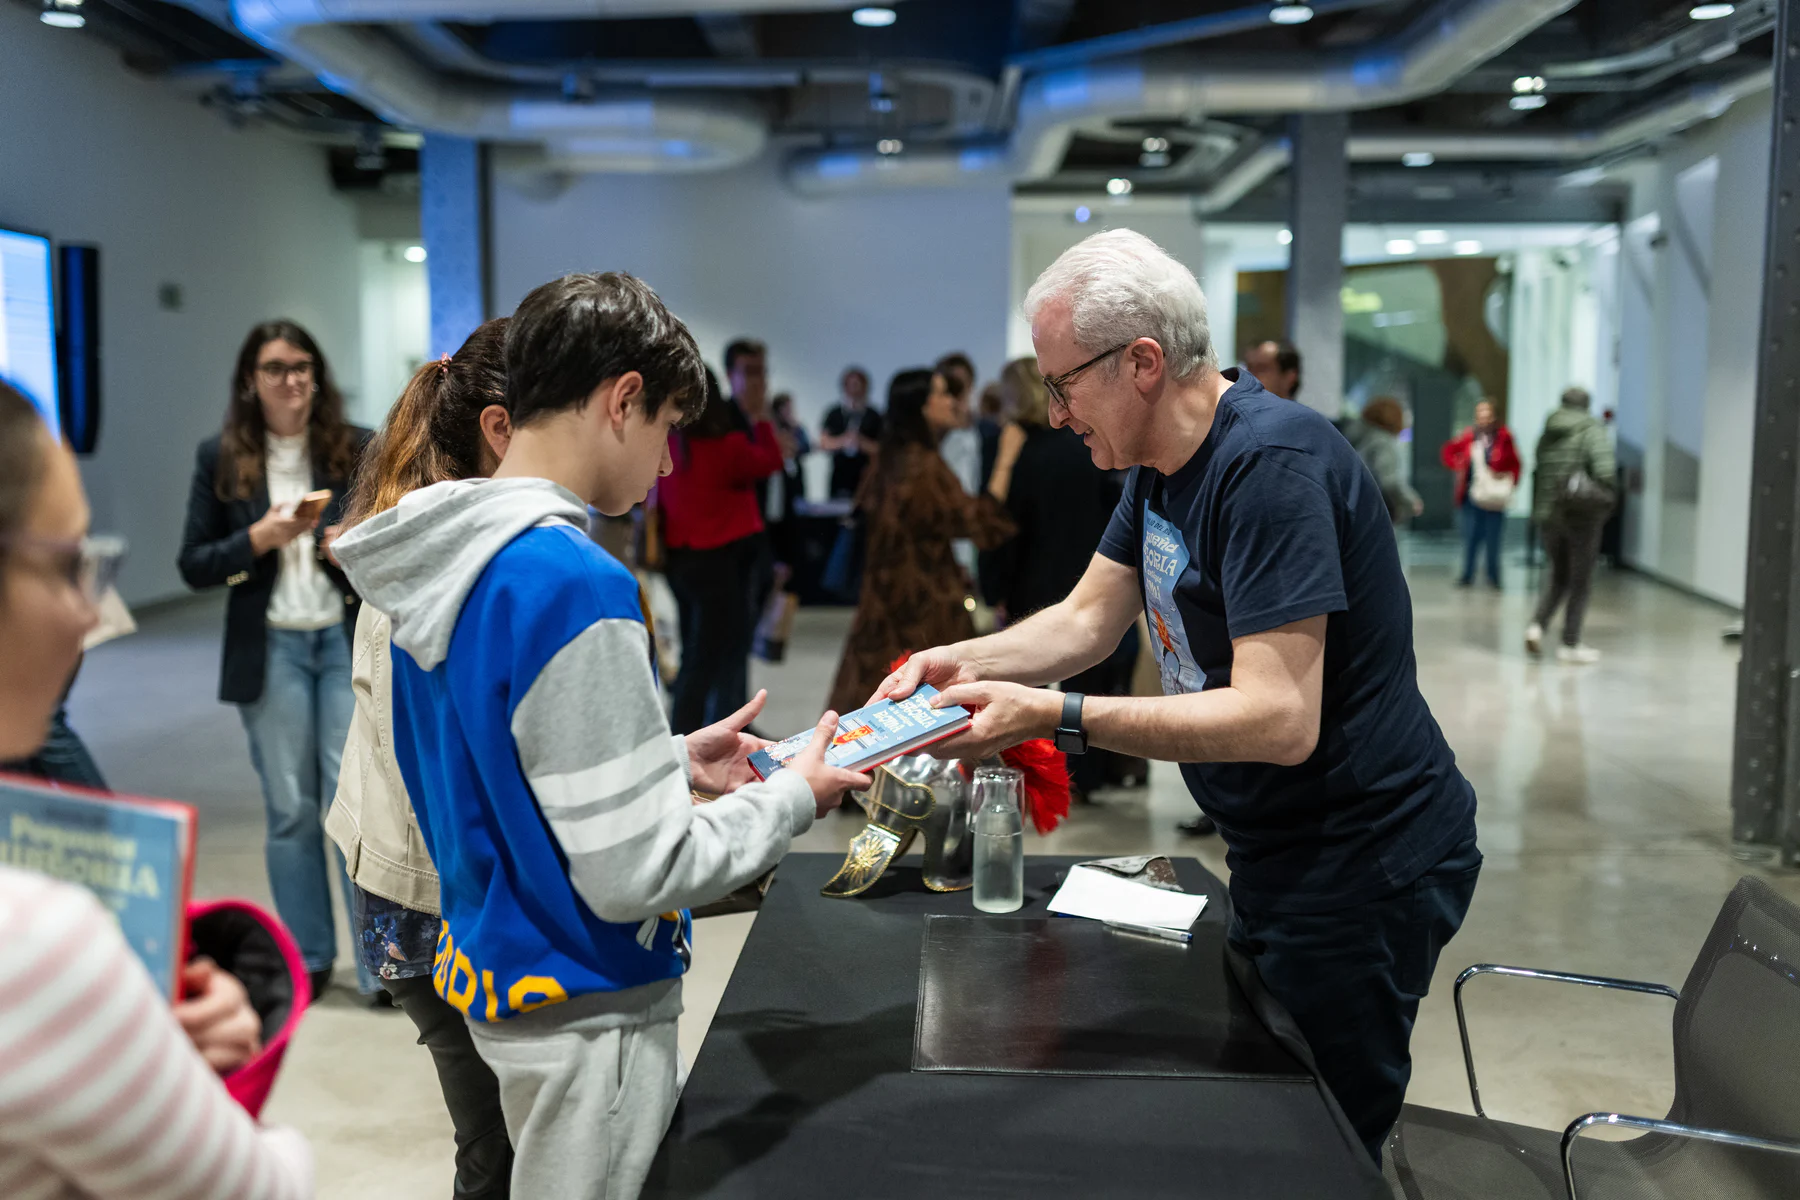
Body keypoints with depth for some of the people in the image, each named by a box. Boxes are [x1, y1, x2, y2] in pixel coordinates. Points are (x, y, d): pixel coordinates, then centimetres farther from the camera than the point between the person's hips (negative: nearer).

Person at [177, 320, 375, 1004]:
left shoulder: (359, 450, 4)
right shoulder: (220, 459, 4)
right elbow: (193, 566, 3)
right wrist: (260, 537, -13)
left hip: (349, 642, -1)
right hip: (270, 648, 1)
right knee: (290, 808, 7)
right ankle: (307, 959, 19)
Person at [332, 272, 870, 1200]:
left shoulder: (441, 564, 2)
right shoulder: (574, 584, -26)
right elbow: (634, 874, -24)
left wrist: (671, 760, 9)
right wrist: (794, 798, -11)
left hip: (494, 970, 9)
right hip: (584, 1015, -9)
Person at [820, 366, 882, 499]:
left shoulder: (873, 417, 3)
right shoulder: (835, 414, 7)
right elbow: (824, 443, 3)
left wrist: (861, 441, -16)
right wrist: (843, 440, -13)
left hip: (865, 477, -1)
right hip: (840, 477, 1)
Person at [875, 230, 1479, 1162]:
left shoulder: (1271, 463, -25)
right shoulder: (1162, 459, 6)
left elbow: (1278, 719, -31)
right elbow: (1087, 620, 10)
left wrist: (1056, 719, -33)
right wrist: (962, 662, -7)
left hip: (1360, 869, -10)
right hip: (1278, 853, 10)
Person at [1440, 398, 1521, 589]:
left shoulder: (1503, 437, -5)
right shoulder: (1470, 436, 1)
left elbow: (1515, 464, 1)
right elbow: (1448, 451, 14)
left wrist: (1509, 481, -11)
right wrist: (1459, 467, 1)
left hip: (1494, 496, -2)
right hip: (1472, 493, 2)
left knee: (1493, 536, 2)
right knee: (1470, 535, 4)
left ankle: (1493, 576, 14)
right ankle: (1467, 575, 13)